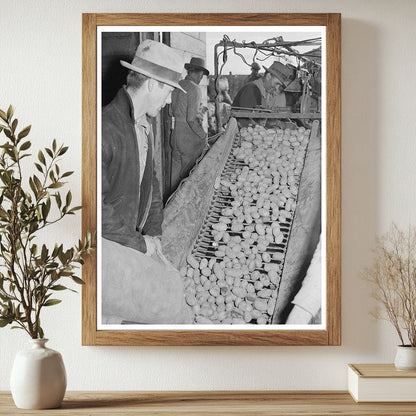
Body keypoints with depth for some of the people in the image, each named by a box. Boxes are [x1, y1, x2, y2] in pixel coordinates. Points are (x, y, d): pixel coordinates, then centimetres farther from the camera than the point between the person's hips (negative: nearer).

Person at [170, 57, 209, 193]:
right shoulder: (195, 89, -16)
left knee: (176, 169, 16)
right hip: (189, 137, -7)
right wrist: (203, 136, -13)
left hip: (176, 134, 7)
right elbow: (192, 119, -21)